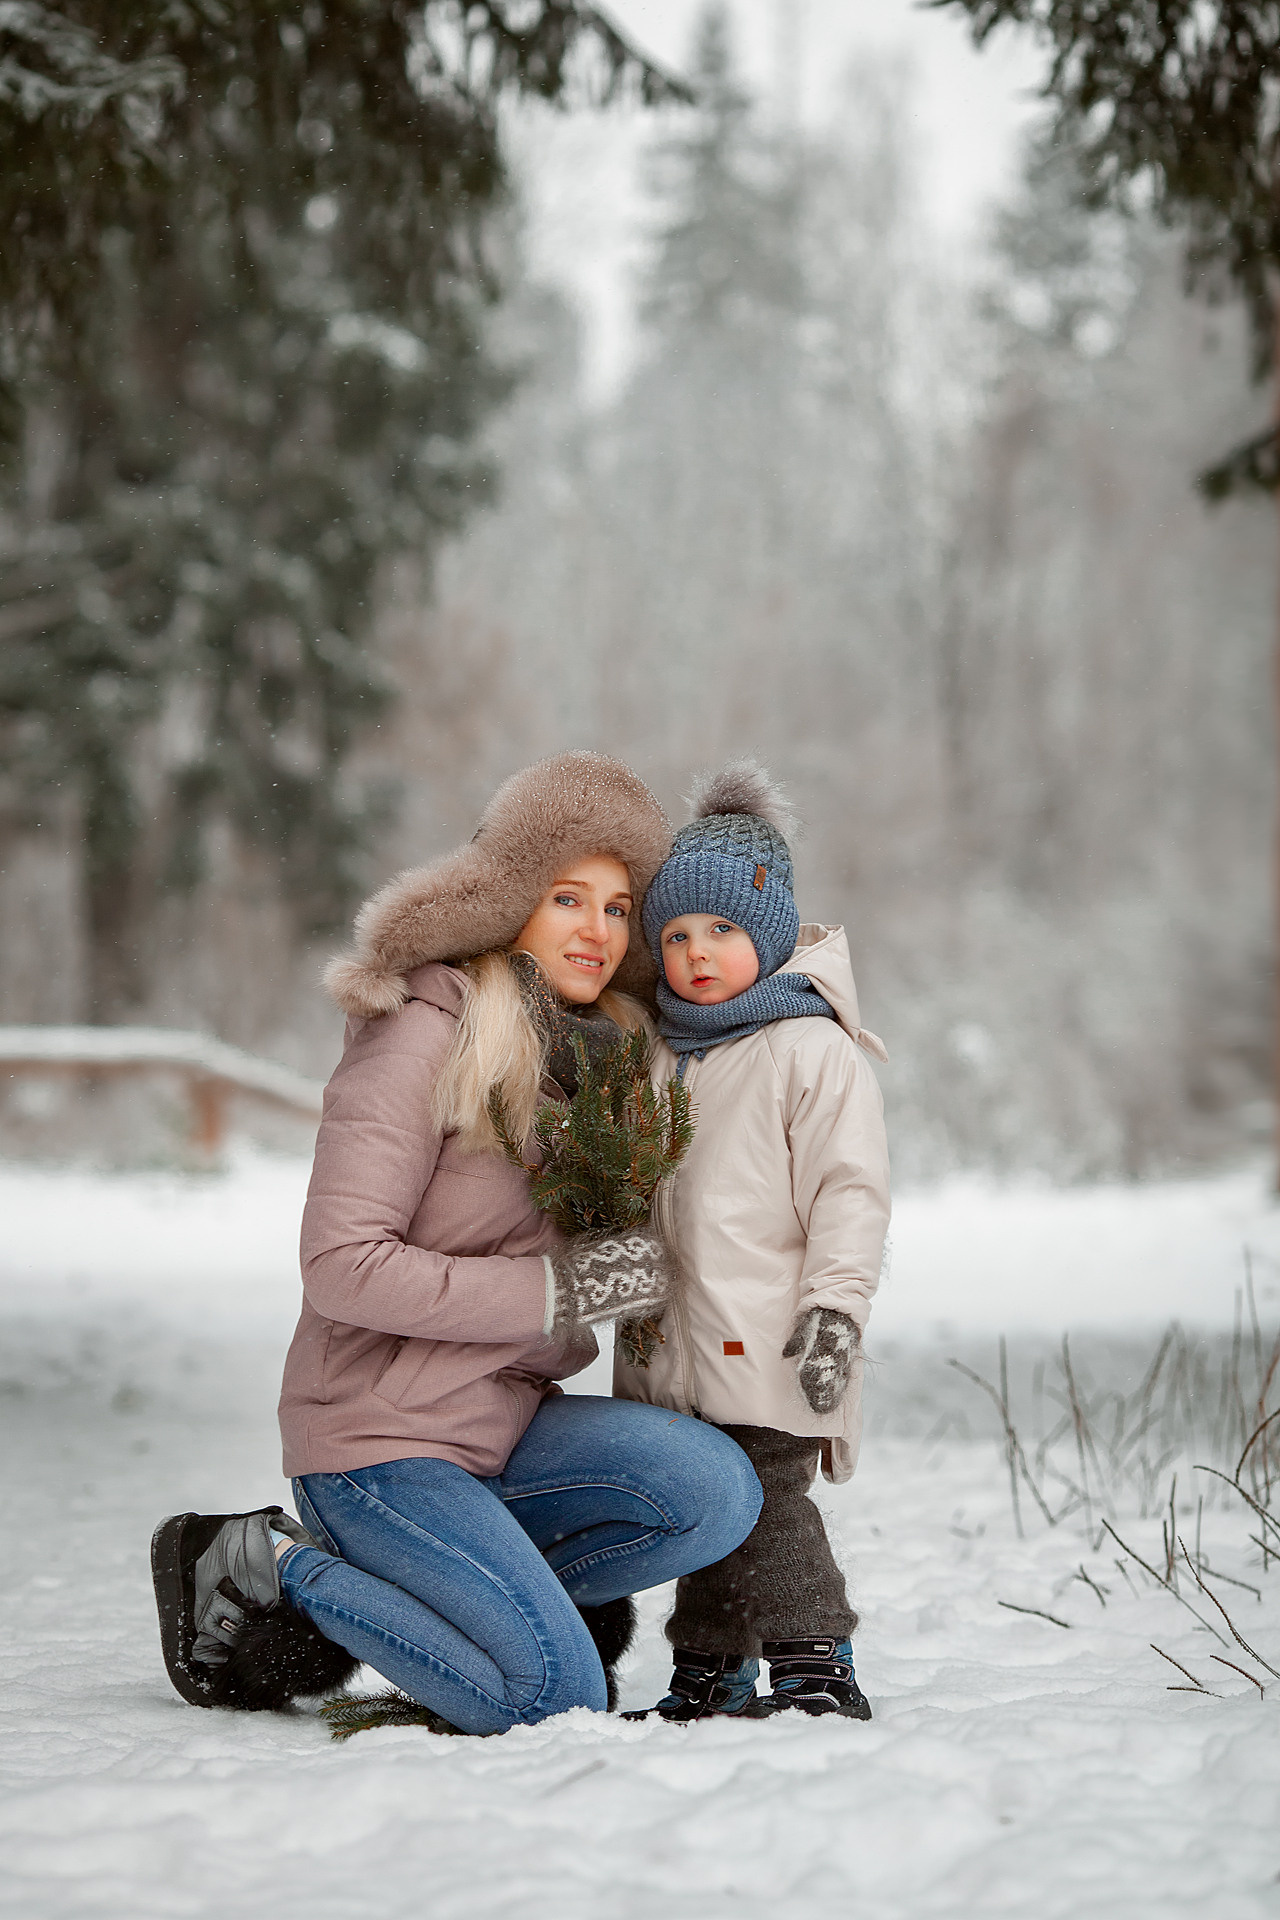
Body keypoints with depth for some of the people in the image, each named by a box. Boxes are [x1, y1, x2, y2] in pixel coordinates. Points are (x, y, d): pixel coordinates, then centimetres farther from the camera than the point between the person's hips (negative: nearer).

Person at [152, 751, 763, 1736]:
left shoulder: (595, 1046, 12)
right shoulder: (426, 1036, -13)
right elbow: (341, 1266, -20)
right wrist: (554, 1289, -19)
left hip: (505, 1425, 7)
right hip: (383, 1438, -7)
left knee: (716, 1490, -18)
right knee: (557, 1702, -18)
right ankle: (272, 1570, -1)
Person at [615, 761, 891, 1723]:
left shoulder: (814, 1051, -7)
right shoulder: (661, 1057, 15)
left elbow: (849, 1190, -11)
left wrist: (835, 1310, -17)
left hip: (767, 1351, -7)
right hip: (676, 1346, 7)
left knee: (766, 1500, -12)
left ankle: (816, 1668, -6)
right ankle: (710, 1673, 20)